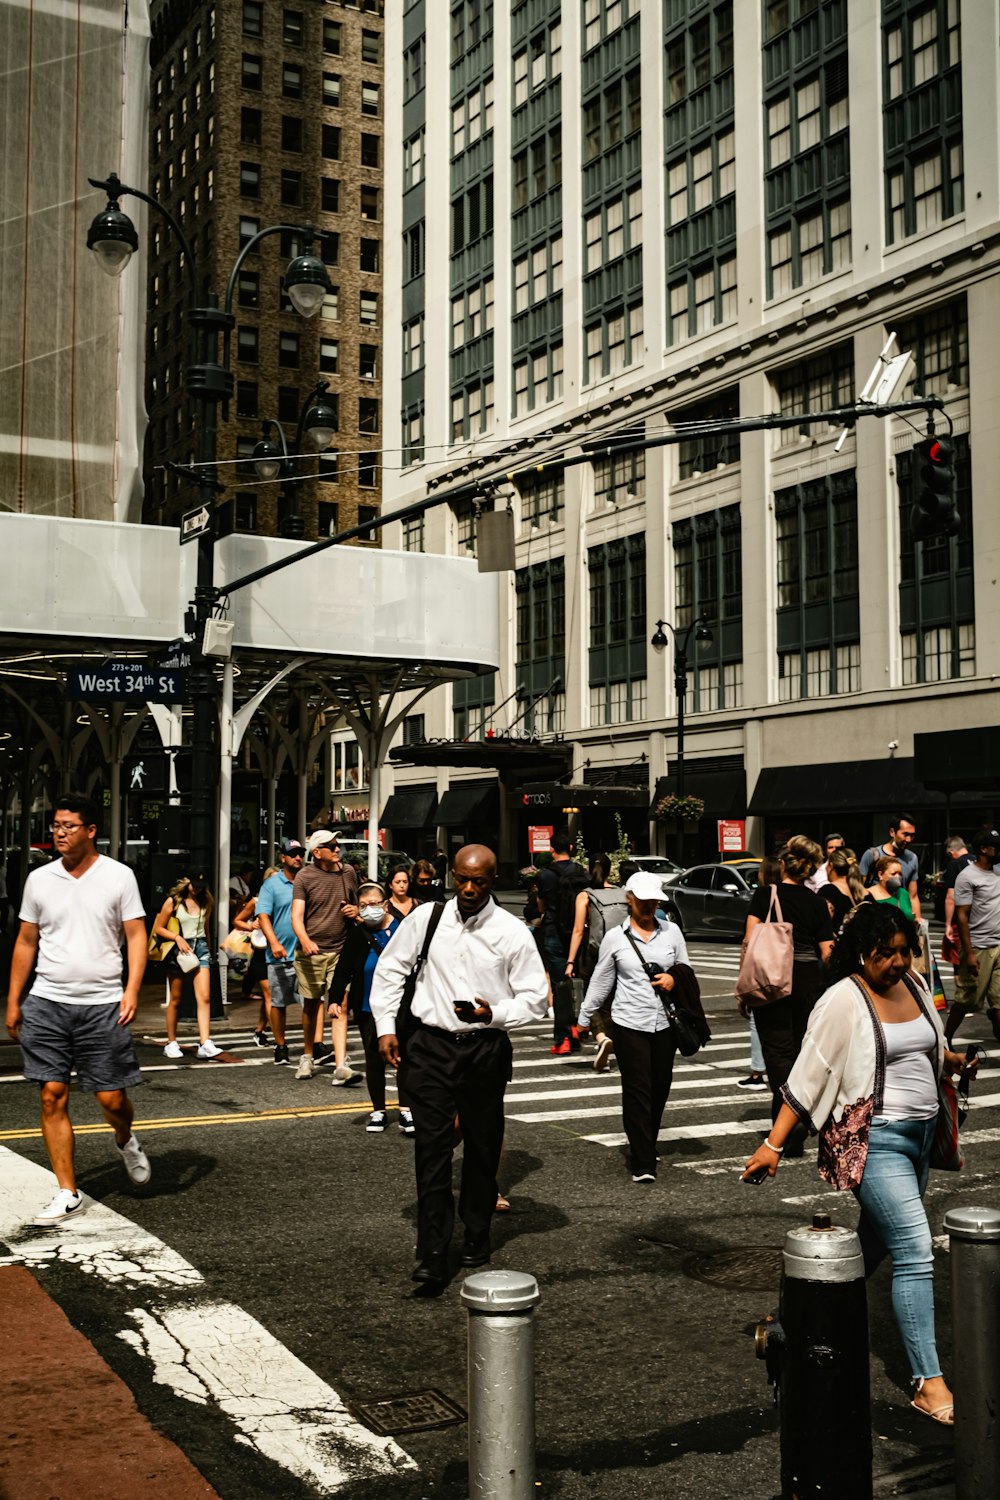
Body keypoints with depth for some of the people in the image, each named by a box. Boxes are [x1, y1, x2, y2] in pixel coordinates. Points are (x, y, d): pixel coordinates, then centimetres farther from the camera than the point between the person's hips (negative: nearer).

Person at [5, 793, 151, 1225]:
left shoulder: (118, 876, -2)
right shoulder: (39, 879, 6)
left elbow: (136, 935, -2)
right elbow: (26, 942, 13)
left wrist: (132, 990, -14)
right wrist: (13, 1002, 11)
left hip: (102, 1005, -2)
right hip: (46, 1003, 2)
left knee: (112, 1099, 0)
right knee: (53, 1097, -1)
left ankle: (126, 1141, 35)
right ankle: (68, 1194, 8)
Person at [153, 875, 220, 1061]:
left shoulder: (206, 902, 9)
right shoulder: (173, 901, -3)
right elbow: (158, 928, -2)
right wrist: (177, 937, -15)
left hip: (200, 947, 2)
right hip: (180, 949, -2)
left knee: (204, 997, -11)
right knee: (175, 1000, 7)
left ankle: (205, 1044, -17)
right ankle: (171, 1043, 19)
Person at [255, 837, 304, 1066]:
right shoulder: (271, 884, 1)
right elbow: (263, 916, -8)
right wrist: (274, 943, -22)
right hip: (280, 956, -1)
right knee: (278, 1003, 7)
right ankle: (280, 1046, 19)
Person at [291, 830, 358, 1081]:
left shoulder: (348, 873, 8)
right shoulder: (305, 876, -3)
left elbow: (356, 904, 24)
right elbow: (297, 915, -10)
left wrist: (356, 910, -1)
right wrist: (304, 940, -29)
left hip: (340, 951, 1)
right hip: (311, 952, -1)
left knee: (340, 1007, -10)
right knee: (311, 1006, 13)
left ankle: (341, 1066, -14)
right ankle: (307, 1057, 32)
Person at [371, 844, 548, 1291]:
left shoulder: (513, 933, -4)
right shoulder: (425, 918, 0)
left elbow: (535, 999, -1)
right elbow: (389, 970, 11)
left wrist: (493, 1013, -19)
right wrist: (385, 1027, 5)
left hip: (486, 1049, 0)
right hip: (429, 1044, 0)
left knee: (483, 1146, 13)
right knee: (432, 1149, -6)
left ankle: (477, 1236, 33)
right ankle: (432, 1254, -4)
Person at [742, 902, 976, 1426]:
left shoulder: (914, 986, 7)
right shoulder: (844, 1001, -13)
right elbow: (807, 1077, -12)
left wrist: (956, 1062, 6)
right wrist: (773, 1143, -15)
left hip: (920, 1132, 7)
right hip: (875, 1140, -7)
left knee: (874, 1243, 17)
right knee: (916, 1252, -12)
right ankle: (927, 1382, -7)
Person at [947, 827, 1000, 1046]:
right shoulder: (968, 876, -8)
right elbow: (961, 916, -11)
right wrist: (969, 953, -15)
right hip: (979, 948, -5)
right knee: (965, 1001, 3)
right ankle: (945, 1042, 18)